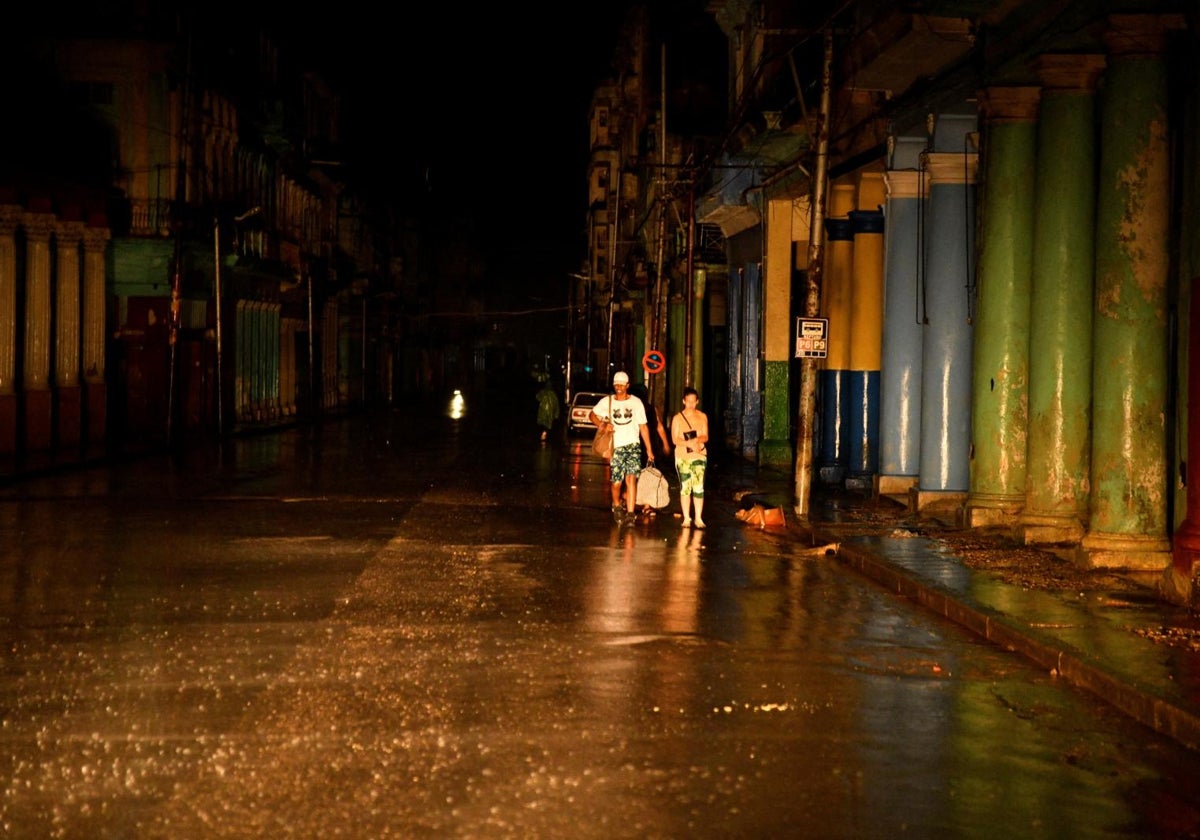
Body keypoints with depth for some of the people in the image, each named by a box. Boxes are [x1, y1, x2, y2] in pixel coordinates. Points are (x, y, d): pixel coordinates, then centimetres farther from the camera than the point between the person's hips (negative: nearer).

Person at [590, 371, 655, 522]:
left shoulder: (636, 402, 4)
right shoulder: (607, 401, 5)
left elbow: (643, 426, 8)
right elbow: (593, 414, 15)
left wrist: (649, 449, 7)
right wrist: (601, 425, -6)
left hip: (633, 445, -1)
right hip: (615, 447, 1)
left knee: (631, 478, -16)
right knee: (616, 482, 3)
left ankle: (630, 513, -21)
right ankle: (617, 505, 33)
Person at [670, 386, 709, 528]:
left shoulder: (702, 417, 9)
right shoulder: (677, 418, 4)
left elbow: (705, 437, 3)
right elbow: (675, 439, -3)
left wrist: (697, 440, -18)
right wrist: (689, 443, -18)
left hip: (699, 456, 1)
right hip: (682, 456, -1)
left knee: (698, 487, -6)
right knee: (685, 487, -1)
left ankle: (698, 518, -2)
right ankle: (686, 518, 6)